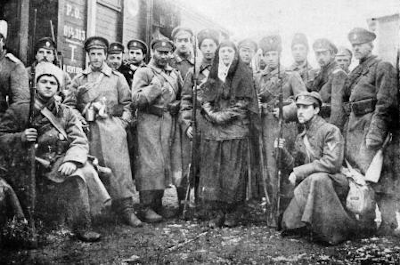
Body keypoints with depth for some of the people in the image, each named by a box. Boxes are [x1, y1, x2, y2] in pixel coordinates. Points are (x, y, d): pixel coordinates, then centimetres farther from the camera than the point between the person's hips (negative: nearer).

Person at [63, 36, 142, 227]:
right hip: (88, 129, 1)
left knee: (119, 168, -9)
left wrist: (122, 123, 0)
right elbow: (69, 105, 14)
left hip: (113, 128, -1)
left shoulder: (117, 78, 12)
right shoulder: (79, 80, 15)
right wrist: (79, 119, -3)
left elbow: (127, 104, 12)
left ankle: (126, 210, -6)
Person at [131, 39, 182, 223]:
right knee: (150, 164, -8)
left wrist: (176, 105, 8)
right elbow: (136, 100, -13)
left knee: (165, 163, 8)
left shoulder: (175, 74, 16)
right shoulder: (143, 72, -1)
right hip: (149, 120, -6)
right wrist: (157, 87, -18)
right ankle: (147, 207, -2)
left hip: (169, 122, 6)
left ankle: (158, 204, 17)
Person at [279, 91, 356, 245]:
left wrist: (299, 172, -20)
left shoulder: (331, 131, -11)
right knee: (289, 224, -6)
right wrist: (283, 151, -6)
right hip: (307, 186, 7)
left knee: (316, 179, -41)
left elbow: (332, 163, -24)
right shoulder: (301, 137, 13)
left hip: (334, 183, -7)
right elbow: (294, 165, 13)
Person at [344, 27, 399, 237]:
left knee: (380, 177, -4)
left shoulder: (383, 68, -5)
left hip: (374, 124, -8)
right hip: (354, 125, 8)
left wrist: (374, 133, -19)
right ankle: (366, 224, 18)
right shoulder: (354, 73, 19)